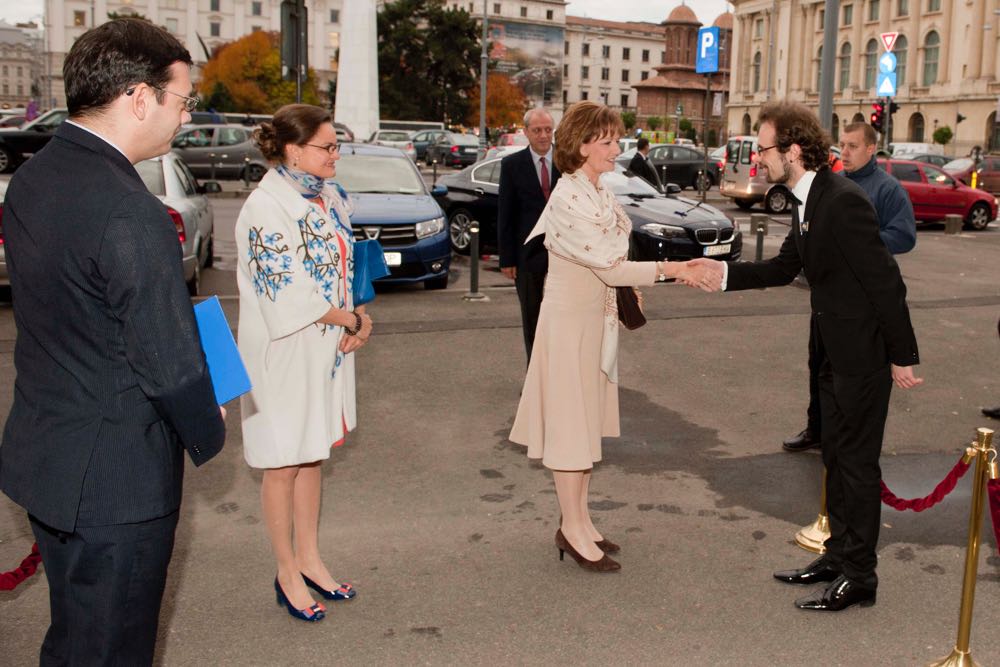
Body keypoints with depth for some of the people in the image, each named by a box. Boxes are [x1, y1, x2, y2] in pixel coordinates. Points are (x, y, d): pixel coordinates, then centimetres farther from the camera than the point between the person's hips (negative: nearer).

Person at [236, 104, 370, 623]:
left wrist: (356, 321, -5)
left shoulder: (328, 197, 6)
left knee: (312, 454, 18)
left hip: (328, 346, 8)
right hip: (284, 352, -8)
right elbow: (287, 295, -22)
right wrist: (354, 320, -13)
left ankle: (309, 559, 33)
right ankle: (288, 574, 22)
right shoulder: (267, 207, -19)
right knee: (284, 464, 7)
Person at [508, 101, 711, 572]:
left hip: (595, 316, 9)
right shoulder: (570, 199, -21)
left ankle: (577, 520, 24)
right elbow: (611, 267, -22)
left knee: (587, 420, 13)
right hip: (570, 317, -9)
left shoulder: (598, 192, 7)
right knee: (571, 421, 0)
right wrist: (670, 269, -20)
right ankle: (572, 528, 11)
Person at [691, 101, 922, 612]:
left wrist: (902, 357, -17)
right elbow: (785, 268, 13)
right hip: (835, 352, 10)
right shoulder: (807, 202, 6)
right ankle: (839, 556, 33)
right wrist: (724, 272, 2)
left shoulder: (843, 201, -24)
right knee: (836, 458, 18)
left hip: (865, 353, -10)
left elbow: (886, 281, -22)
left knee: (857, 462, 2)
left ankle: (858, 576, 16)